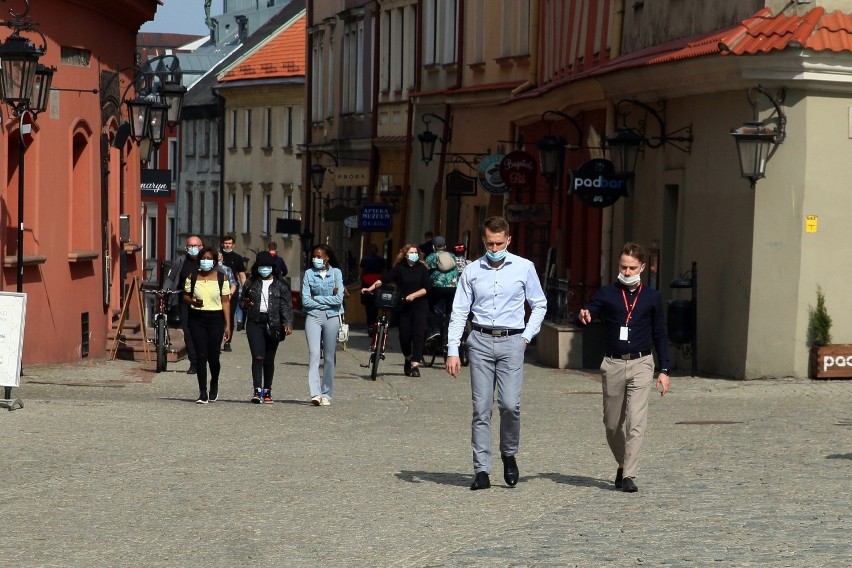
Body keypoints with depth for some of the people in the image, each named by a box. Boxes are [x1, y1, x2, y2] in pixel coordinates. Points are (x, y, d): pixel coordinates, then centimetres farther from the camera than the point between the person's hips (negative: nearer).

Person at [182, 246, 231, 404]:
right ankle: (203, 392, 0)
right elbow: (185, 296, 14)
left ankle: (214, 385, 29)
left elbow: (225, 302, 2)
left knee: (213, 356, -1)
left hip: (215, 319, -1)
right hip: (197, 318, 1)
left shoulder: (221, 278, 3)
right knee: (201, 355, -5)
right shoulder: (192, 277, 6)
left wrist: (228, 324, -3)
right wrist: (192, 301, -10)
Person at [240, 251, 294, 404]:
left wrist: (288, 324, -14)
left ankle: (267, 391, 19)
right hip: (255, 323, 0)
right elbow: (243, 301, 19)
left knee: (269, 360, 7)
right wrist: (246, 304, -5)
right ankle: (257, 391, -18)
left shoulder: (281, 285, 5)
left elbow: (286, 306, -1)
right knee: (258, 357, -13)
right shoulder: (251, 283, 10)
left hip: (273, 325, 0)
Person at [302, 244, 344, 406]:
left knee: (329, 357, 5)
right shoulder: (309, 273, 3)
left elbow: (339, 299, -6)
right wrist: (328, 300, -5)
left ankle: (326, 394, 11)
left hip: (332, 318, 1)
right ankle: (315, 394, -22)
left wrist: (316, 298, -6)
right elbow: (305, 301, -4)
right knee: (314, 354, -14)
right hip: (313, 317, -1)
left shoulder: (336, 273, 3)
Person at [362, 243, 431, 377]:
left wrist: (413, 295, -17)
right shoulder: (399, 268, 2)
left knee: (418, 334, -11)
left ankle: (415, 365, -13)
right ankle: (408, 359, 28)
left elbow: (427, 288, -4)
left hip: (420, 307, -1)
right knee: (404, 334, 2)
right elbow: (384, 279, -5)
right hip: (404, 306, 1)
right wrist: (370, 288, -17)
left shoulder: (422, 269, 1)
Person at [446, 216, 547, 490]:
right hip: (480, 341, 1)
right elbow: (459, 312, 7)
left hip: (511, 341, -1)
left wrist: (526, 337, 3)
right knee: (481, 408, -1)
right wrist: (452, 350, 0)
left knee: (510, 404, -12)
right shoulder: (472, 271, 7)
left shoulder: (524, 268, 5)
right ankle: (482, 471, 2)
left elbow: (539, 305, 14)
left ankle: (509, 455, 13)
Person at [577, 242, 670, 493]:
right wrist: (583, 316, -32)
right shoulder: (607, 294, 5)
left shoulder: (652, 297, 6)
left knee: (636, 421, -13)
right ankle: (623, 465, 32)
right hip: (613, 364, 1)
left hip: (641, 364, -1)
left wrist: (664, 370, 7)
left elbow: (660, 335, 11)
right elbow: (588, 313, -6)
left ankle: (629, 476, -12)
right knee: (612, 424, 10)